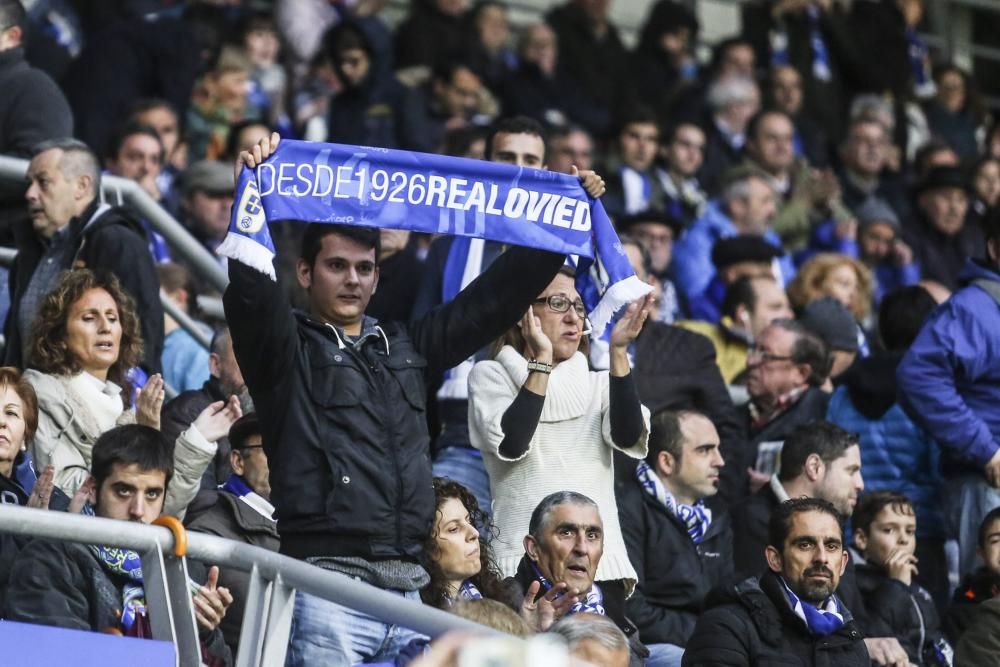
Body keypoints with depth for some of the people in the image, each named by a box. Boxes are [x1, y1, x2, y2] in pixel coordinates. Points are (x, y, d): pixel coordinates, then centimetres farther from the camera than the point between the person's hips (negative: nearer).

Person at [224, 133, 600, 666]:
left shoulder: (407, 348, 21)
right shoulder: (286, 348, 5)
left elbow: (495, 297, 22)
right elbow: (248, 287, -13)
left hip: (407, 588, 6)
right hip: (325, 587, -6)